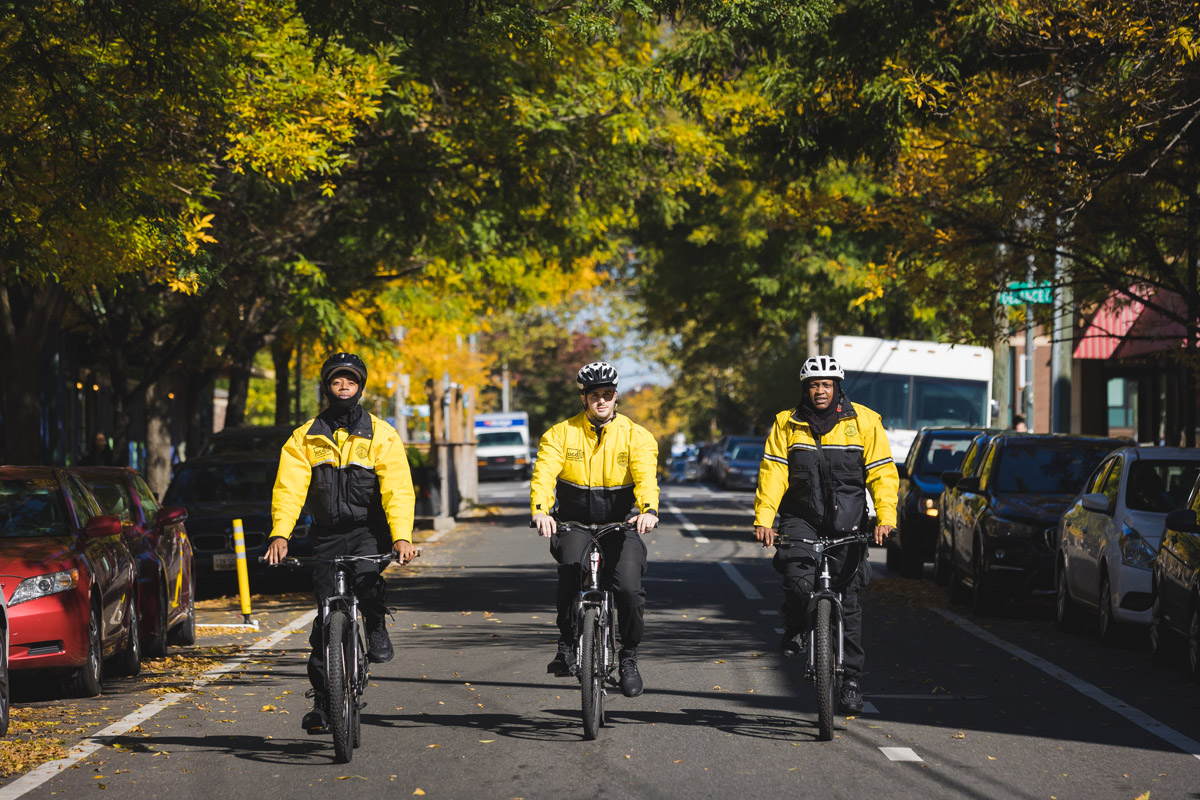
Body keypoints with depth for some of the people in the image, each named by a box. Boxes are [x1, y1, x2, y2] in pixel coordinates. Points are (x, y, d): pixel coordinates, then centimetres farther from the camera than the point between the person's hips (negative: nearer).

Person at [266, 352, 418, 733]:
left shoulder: (380, 434, -2)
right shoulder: (305, 437, 4)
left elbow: (397, 488, -12)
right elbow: (289, 487, -7)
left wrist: (402, 536, -27)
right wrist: (280, 533, -23)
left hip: (368, 531, -2)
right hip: (327, 534, 2)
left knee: (367, 575, -32)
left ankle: (377, 629, -2)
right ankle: (322, 699, 7)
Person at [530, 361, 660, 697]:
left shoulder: (636, 435, -2)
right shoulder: (562, 434, -1)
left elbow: (646, 477, -17)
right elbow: (544, 473, -15)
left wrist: (648, 509, -39)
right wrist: (540, 510, -35)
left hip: (621, 524, 0)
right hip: (574, 523, 0)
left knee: (629, 588, -22)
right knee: (571, 563, -33)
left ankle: (629, 656, 3)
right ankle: (567, 643, -18)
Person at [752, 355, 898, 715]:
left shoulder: (864, 421, 0)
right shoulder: (787, 424, 2)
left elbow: (882, 472, -4)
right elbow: (772, 472, -4)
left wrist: (885, 517, -18)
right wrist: (763, 517, -18)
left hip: (847, 522, 0)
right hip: (801, 518, 0)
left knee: (847, 600, 2)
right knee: (798, 579, -25)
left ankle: (851, 678, 13)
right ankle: (795, 629, 8)